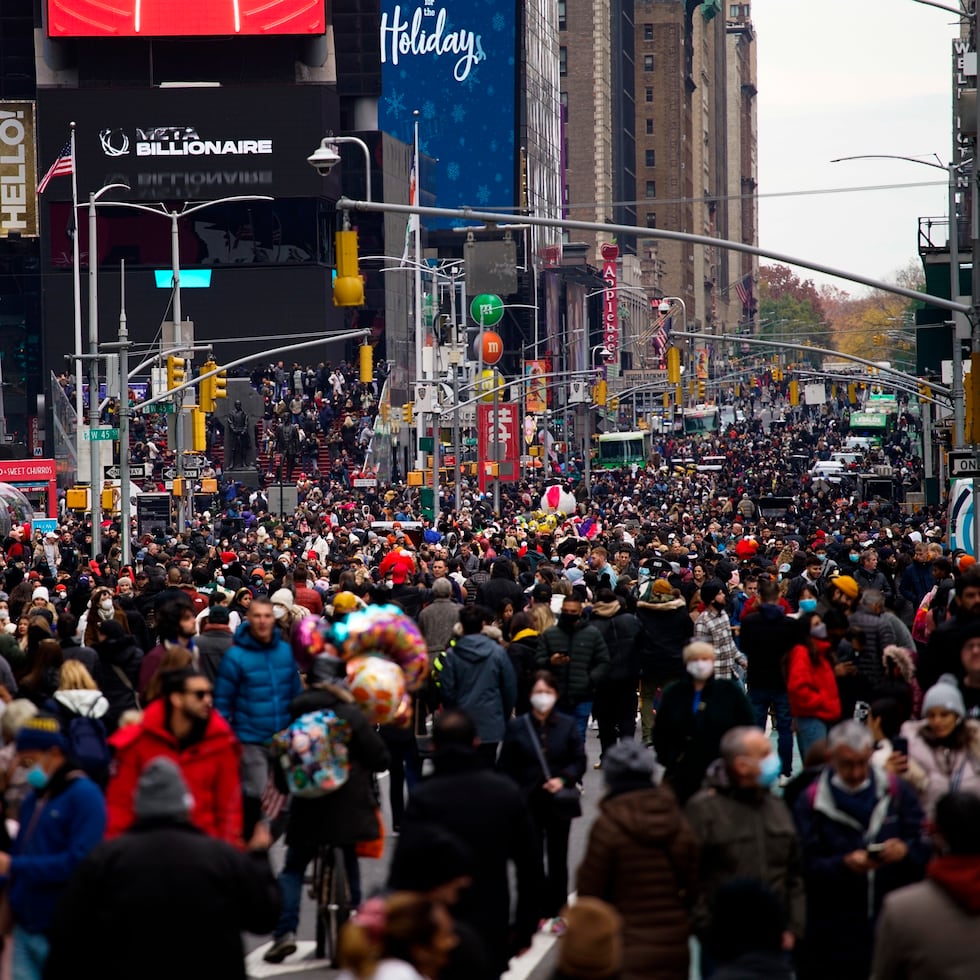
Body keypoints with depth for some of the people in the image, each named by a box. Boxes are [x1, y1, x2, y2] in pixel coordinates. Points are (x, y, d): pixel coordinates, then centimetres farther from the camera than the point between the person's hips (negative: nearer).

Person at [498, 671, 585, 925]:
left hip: (559, 802, 1)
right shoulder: (516, 727, -2)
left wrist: (564, 779, -14)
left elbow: (579, 761, 3)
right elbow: (506, 768, 0)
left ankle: (557, 909, 18)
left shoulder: (567, 725, 1)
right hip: (528, 802, -1)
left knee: (558, 858, 9)